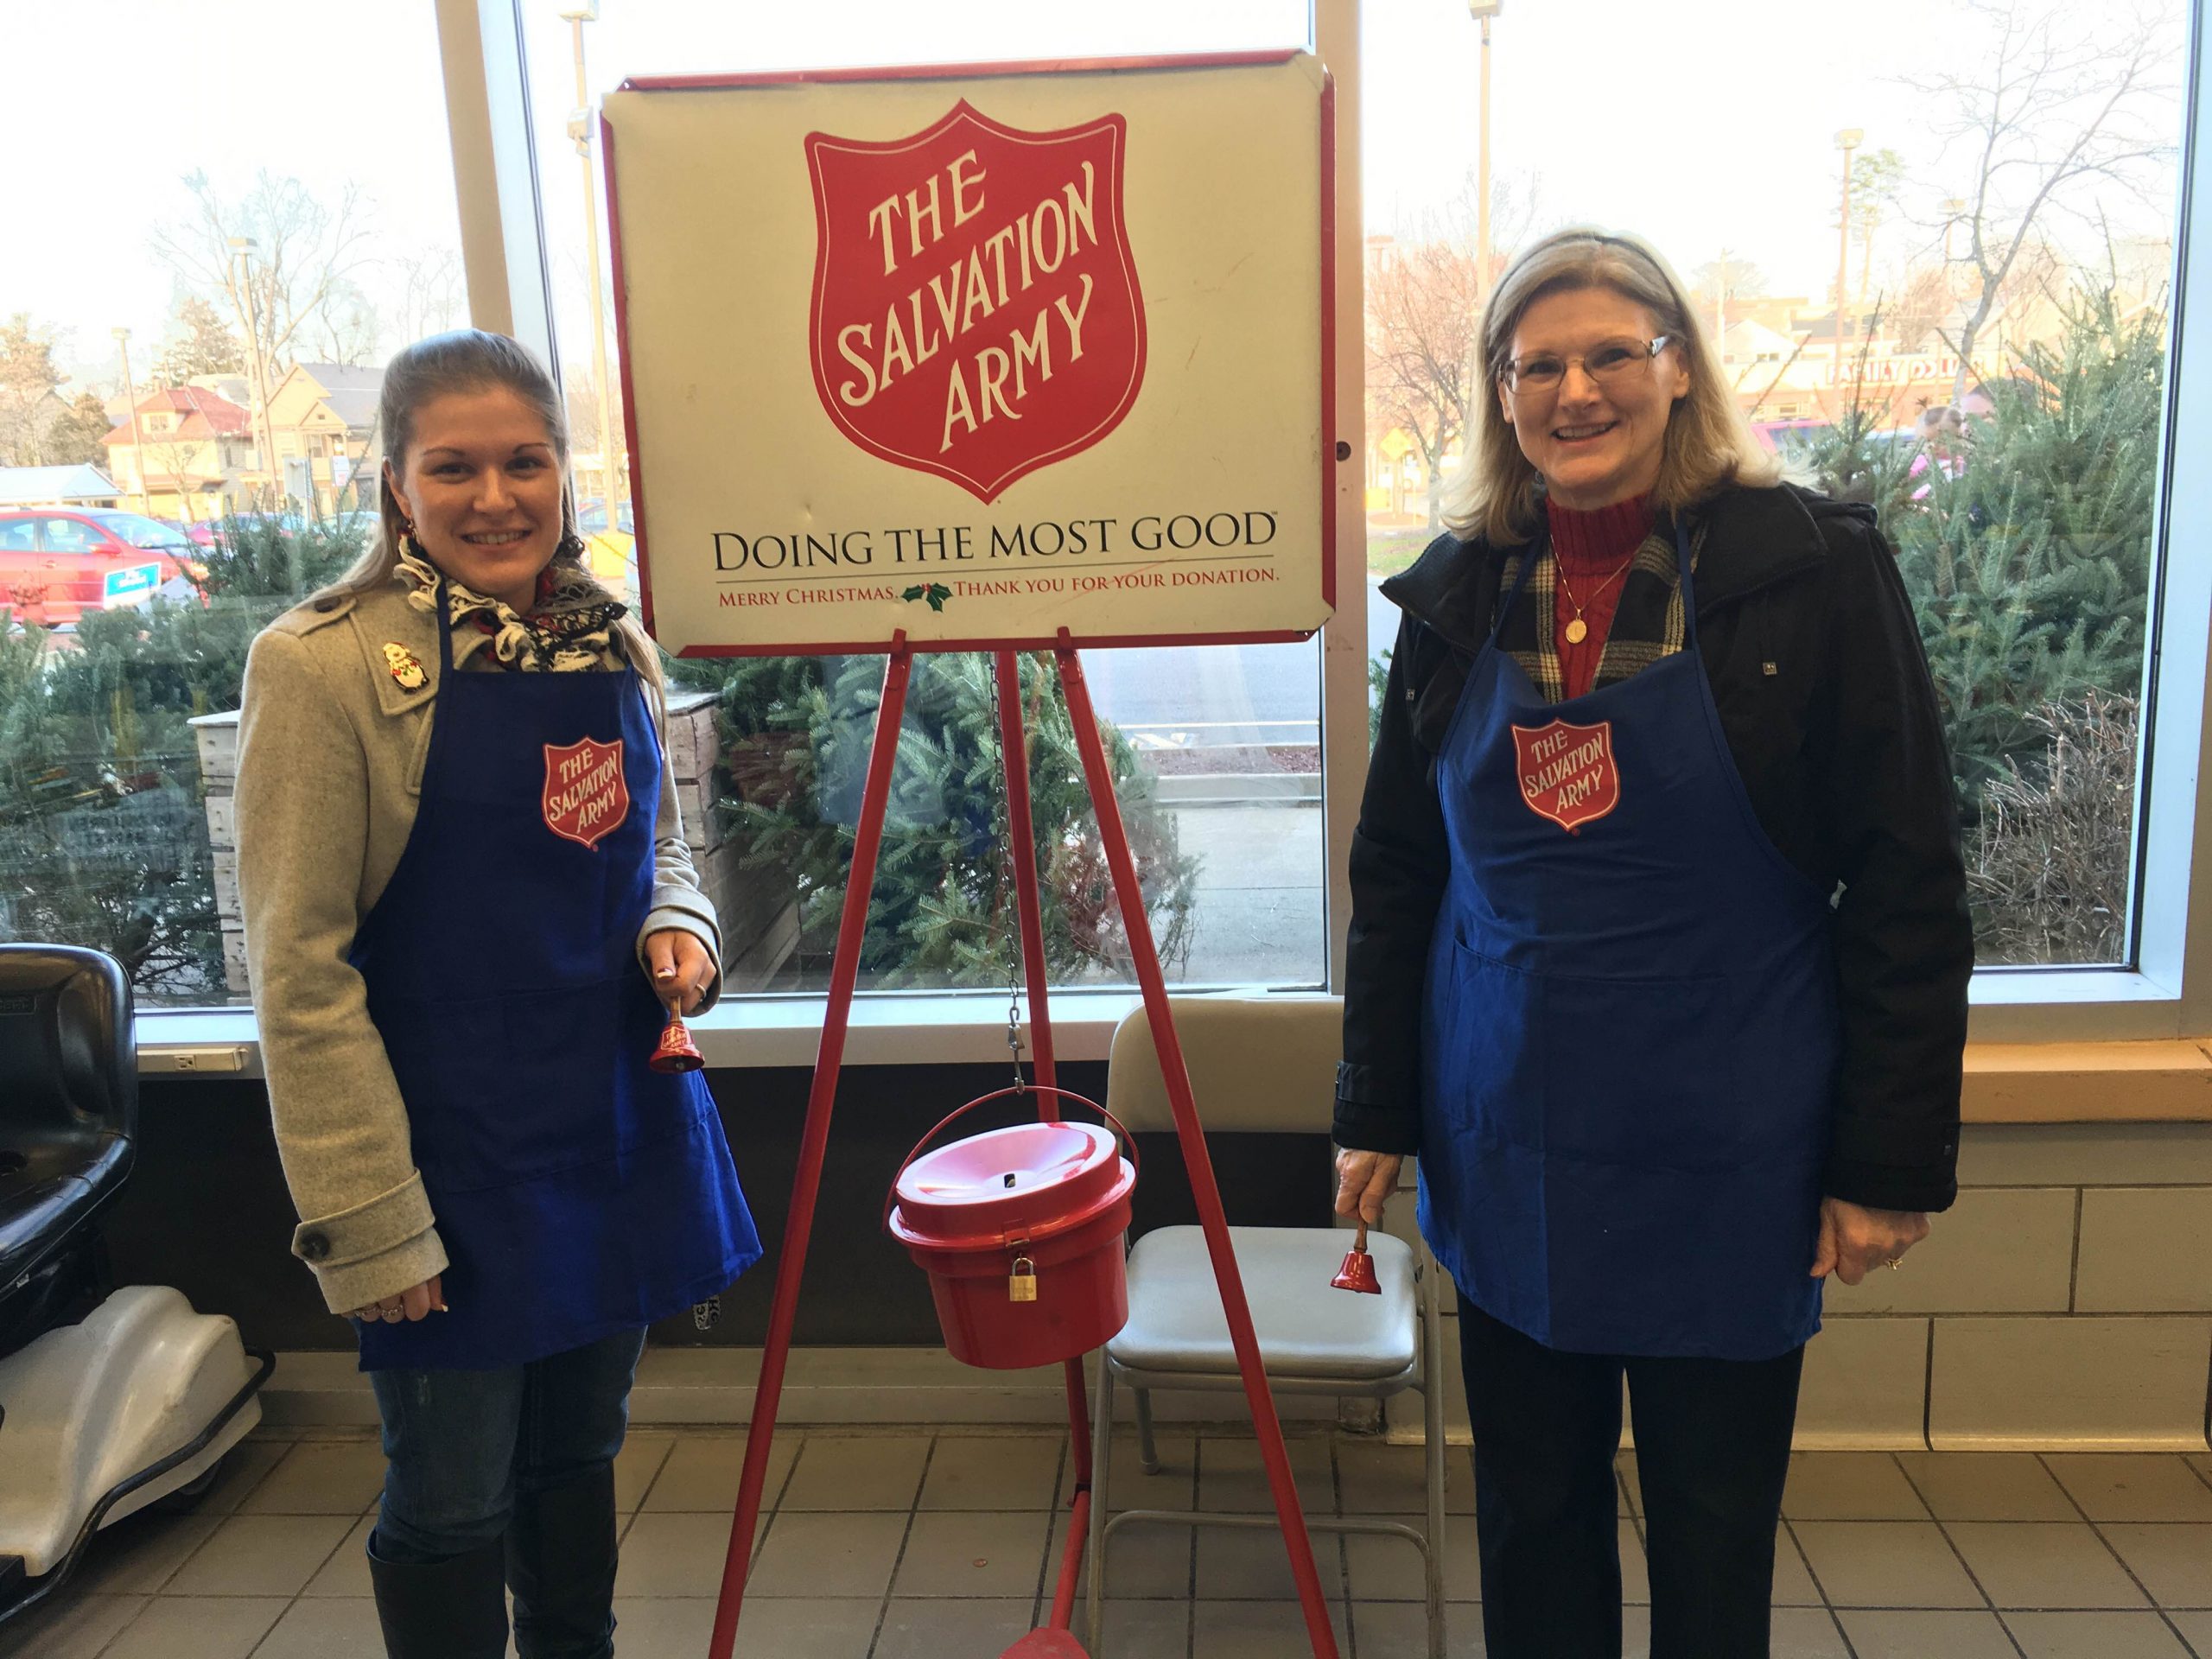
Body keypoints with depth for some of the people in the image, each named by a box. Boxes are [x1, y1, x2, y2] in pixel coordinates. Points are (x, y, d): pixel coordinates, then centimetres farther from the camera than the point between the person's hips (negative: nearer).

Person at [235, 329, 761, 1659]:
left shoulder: (615, 647, 4)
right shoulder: (322, 663, -13)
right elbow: (300, 970, -14)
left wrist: (678, 929, -5)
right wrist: (366, 1221, -15)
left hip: (624, 1120, 5)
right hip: (452, 1146, -5)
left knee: (580, 1455, 21)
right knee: (453, 1500, 10)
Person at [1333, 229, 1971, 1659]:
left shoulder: (1812, 570, -9)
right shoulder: (1460, 594, 2)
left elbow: (1910, 887, -7)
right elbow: (1394, 871, 7)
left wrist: (1895, 1157, -7)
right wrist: (1376, 1110, 7)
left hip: (1724, 1155, -3)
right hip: (1509, 1149, 3)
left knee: (1714, 1535, 15)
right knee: (1532, 1512, 18)